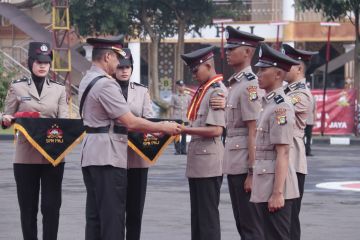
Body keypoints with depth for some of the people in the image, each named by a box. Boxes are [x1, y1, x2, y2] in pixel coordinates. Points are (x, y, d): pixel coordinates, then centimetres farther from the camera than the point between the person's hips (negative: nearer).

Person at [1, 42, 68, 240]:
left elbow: (63, 120, 1)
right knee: (28, 207, 4)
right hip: (26, 156, -1)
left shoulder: (59, 89, 8)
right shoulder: (17, 87, 5)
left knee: (51, 206, -1)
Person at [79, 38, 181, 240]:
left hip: (91, 155, 10)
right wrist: (164, 128, -7)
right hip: (108, 156, -10)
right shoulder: (105, 84, -17)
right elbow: (130, 122, -18)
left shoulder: (88, 80, 15)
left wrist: (152, 129, 14)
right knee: (112, 216, -6)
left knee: (95, 214, 10)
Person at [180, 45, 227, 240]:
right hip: (196, 159, 9)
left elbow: (216, 130, -19)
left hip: (209, 160, -9)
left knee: (208, 216, -5)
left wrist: (184, 129, -18)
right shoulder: (202, 90, 17)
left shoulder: (217, 91, -12)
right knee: (197, 215, 13)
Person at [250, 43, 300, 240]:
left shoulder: (281, 107, -15)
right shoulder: (268, 103, 14)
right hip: (264, 186, 10)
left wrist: (277, 193, -22)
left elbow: (282, 153, -19)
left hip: (275, 185, -10)